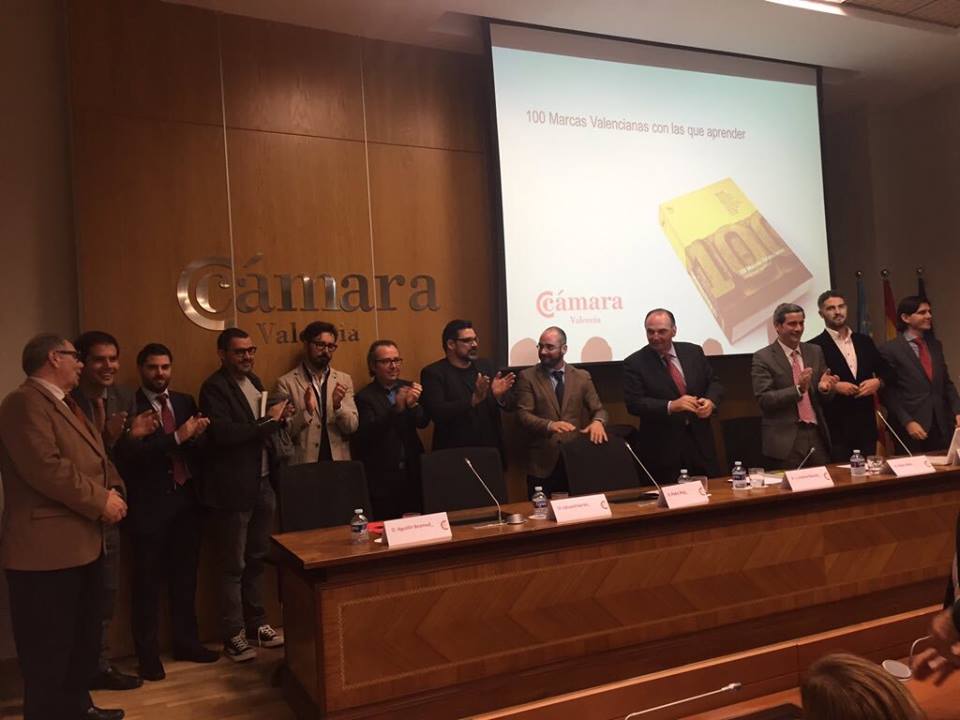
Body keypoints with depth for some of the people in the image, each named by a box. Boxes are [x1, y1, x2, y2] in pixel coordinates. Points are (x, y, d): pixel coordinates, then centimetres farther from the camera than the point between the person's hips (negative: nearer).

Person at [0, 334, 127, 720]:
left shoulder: (66, 404, 19)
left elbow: (98, 461, 18)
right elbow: (46, 468, -26)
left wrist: (114, 490, -2)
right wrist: (100, 501, -18)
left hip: (81, 543, 11)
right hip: (46, 549, -11)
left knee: (84, 638, 21)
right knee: (49, 648, 2)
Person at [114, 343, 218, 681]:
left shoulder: (185, 402, 10)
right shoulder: (128, 406, -8)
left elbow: (199, 447, 6)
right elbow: (130, 454, -20)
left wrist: (198, 435, -16)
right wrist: (177, 437, -26)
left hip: (186, 500, 5)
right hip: (149, 504, -5)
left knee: (185, 576, 15)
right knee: (148, 581, 6)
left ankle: (186, 642, 29)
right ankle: (148, 653, 20)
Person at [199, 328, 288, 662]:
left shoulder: (254, 381, 13)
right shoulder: (214, 387, -13)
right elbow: (223, 433, -26)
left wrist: (276, 418, -4)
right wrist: (267, 421, -20)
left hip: (262, 483, 8)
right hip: (233, 488, -8)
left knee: (256, 559, 17)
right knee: (233, 566, 5)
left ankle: (256, 623, 30)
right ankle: (233, 635, 17)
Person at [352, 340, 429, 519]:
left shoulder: (408, 388, 6)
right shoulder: (365, 397, -7)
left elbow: (423, 422, -2)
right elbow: (367, 434, -19)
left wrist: (413, 404, -24)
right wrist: (396, 408, -32)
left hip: (412, 471, 4)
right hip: (384, 476, -4)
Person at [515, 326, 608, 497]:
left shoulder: (582, 377, 9)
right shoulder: (527, 377, 1)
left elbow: (598, 410, 6)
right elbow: (523, 415, -8)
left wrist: (597, 421, -19)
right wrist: (550, 425, -26)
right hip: (542, 462, -2)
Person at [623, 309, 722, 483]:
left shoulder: (694, 352, 7)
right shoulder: (634, 363, -5)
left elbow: (714, 383, 13)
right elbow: (634, 403, -13)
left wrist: (710, 401, -10)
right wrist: (671, 406, -26)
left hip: (700, 441, 4)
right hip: (662, 448, -4)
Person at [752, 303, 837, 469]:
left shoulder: (815, 351, 10)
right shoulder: (763, 357, -6)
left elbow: (825, 398, 13)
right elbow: (764, 399, -13)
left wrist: (824, 388, -10)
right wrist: (798, 389, -22)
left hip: (817, 435, 5)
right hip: (785, 440, -4)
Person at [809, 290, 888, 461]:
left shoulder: (865, 341, 12)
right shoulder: (815, 346, -5)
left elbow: (885, 372, 18)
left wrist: (878, 382, -2)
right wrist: (834, 386, -19)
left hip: (866, 424, 5)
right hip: (835, 427, -5)